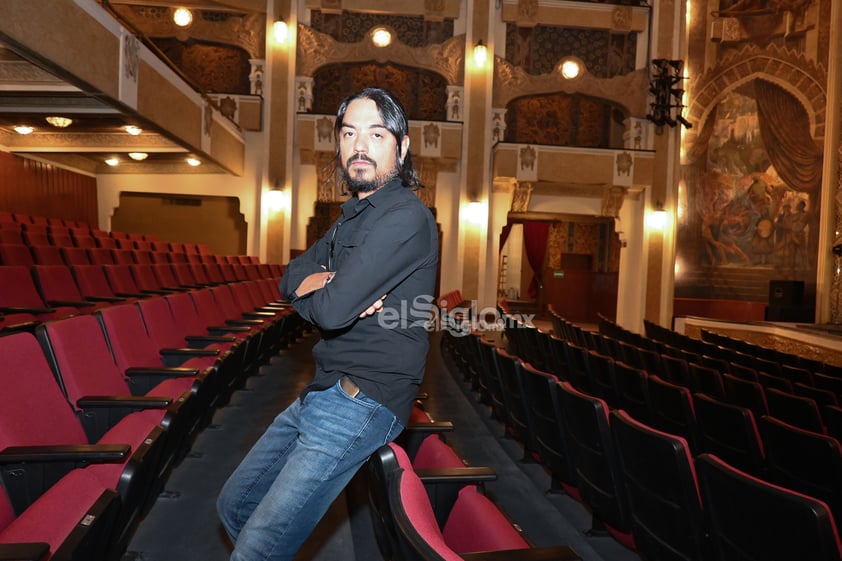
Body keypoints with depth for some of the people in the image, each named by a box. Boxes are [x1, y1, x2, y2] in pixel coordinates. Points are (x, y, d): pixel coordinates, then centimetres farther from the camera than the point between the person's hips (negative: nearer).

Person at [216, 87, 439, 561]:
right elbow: (291, 276, 11)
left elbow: (331, 311, -26)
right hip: (323, 393, 10)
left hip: (361, 402, -10)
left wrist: (314, 289, -2)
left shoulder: (406, 217, -18)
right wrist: (320, 284, -11)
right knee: (235, 504, 20)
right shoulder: (356, 216, 15)